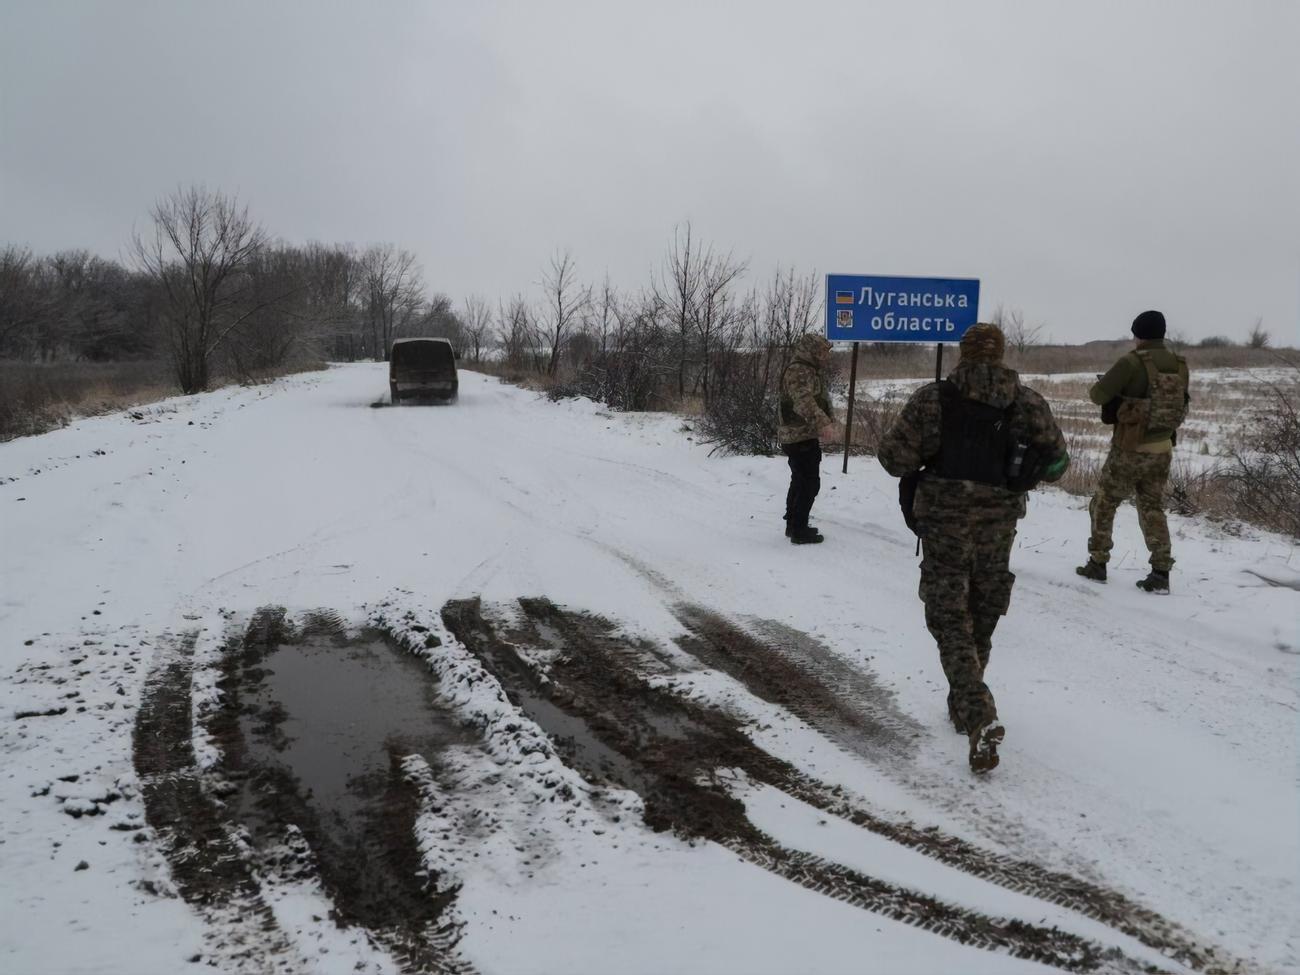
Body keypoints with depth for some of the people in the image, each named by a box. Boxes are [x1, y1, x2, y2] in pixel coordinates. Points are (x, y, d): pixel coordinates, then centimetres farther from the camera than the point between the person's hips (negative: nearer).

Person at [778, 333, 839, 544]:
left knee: (800, 482, 19)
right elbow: (804, 401, -34)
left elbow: (819, 399, 27)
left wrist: (830, 420, 14)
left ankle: (794, 525, 30)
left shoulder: (811, 370, 16)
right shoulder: (798, 371, -18)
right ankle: (799, 531, -5)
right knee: (809, 483, -9)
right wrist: (823, 423, -45)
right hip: (800, 437, -11)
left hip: (801, 436, 11)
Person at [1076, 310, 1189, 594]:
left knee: (1103, 505, 12)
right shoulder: (1179, 366, 4)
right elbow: (1181, 408, 16)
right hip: (1162, 450, 5)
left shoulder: (1132, 363, -15)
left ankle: (1097, 563, 17)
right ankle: (1161, 572, 6)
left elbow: (1098, 395, -12)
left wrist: (1098, 387, 11)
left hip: (1129, 448, -5)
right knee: (1153, 508, 14)